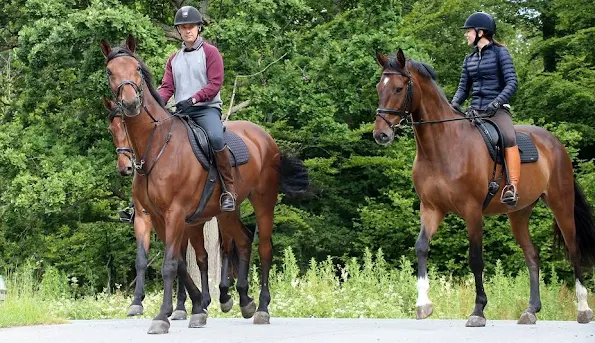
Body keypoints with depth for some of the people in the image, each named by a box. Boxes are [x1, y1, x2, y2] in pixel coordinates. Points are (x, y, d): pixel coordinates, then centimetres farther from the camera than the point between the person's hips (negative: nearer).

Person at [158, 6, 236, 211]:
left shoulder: (210, 52, 3)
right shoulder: (174, 59, 19)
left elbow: (215, 84, -8)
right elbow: (167, 87, 10)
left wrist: (192, 99, -22)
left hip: (206, 108, -6)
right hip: (181, 111, 6)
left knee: (216, 138, -35)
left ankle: (229, 189, -27)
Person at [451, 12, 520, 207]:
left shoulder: (500, 53, -1)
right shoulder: (470, 59, 16)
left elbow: (512, 83, -9)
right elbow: (463, 87, 15)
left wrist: (496, 103, -25)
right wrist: (455, 103, -7)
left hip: (498, 110, -7)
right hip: (475, 110, 7)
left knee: (509, 138, -34)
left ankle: (512, 189, -43)